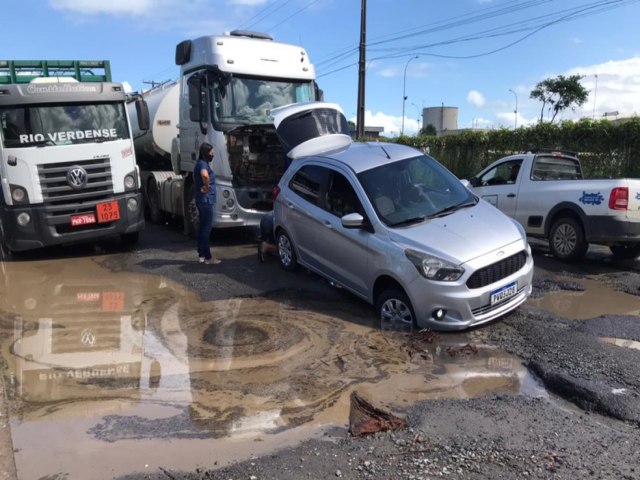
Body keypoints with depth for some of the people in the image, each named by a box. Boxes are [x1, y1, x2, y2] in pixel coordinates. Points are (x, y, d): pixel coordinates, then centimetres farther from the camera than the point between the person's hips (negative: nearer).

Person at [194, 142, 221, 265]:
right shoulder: (203, 164, -16)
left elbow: (195, 177, 35)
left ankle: (201, 255, 21)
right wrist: (207, 187, -23)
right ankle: (208, 257, 3)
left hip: (202, 200, 10)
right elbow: (205, 175, -40)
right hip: (206, 201, -10)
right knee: (206, 229, -4)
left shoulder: (200, 163, 14)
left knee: (203, 228, 14)